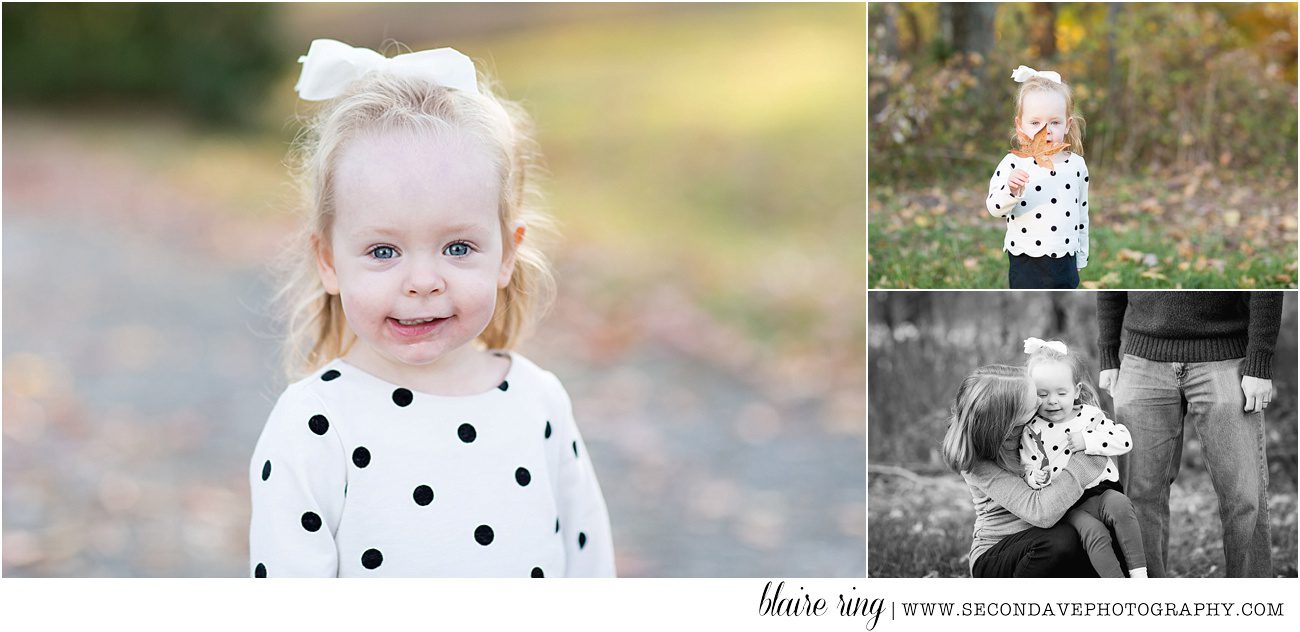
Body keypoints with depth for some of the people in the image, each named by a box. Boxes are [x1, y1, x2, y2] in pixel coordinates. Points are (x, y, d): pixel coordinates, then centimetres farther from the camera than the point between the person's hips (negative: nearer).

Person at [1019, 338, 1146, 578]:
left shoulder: (1090, 415, 8)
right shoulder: (1032, 431, 5)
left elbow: (1124, 440, 0)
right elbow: (1028, 466, 3)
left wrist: (1088, 440, -12)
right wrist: (1035, 477, -21)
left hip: (1101, 490, 2)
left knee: (1119, 505, -33)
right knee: (1093, 532, -31)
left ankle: (1139, 574, -30)